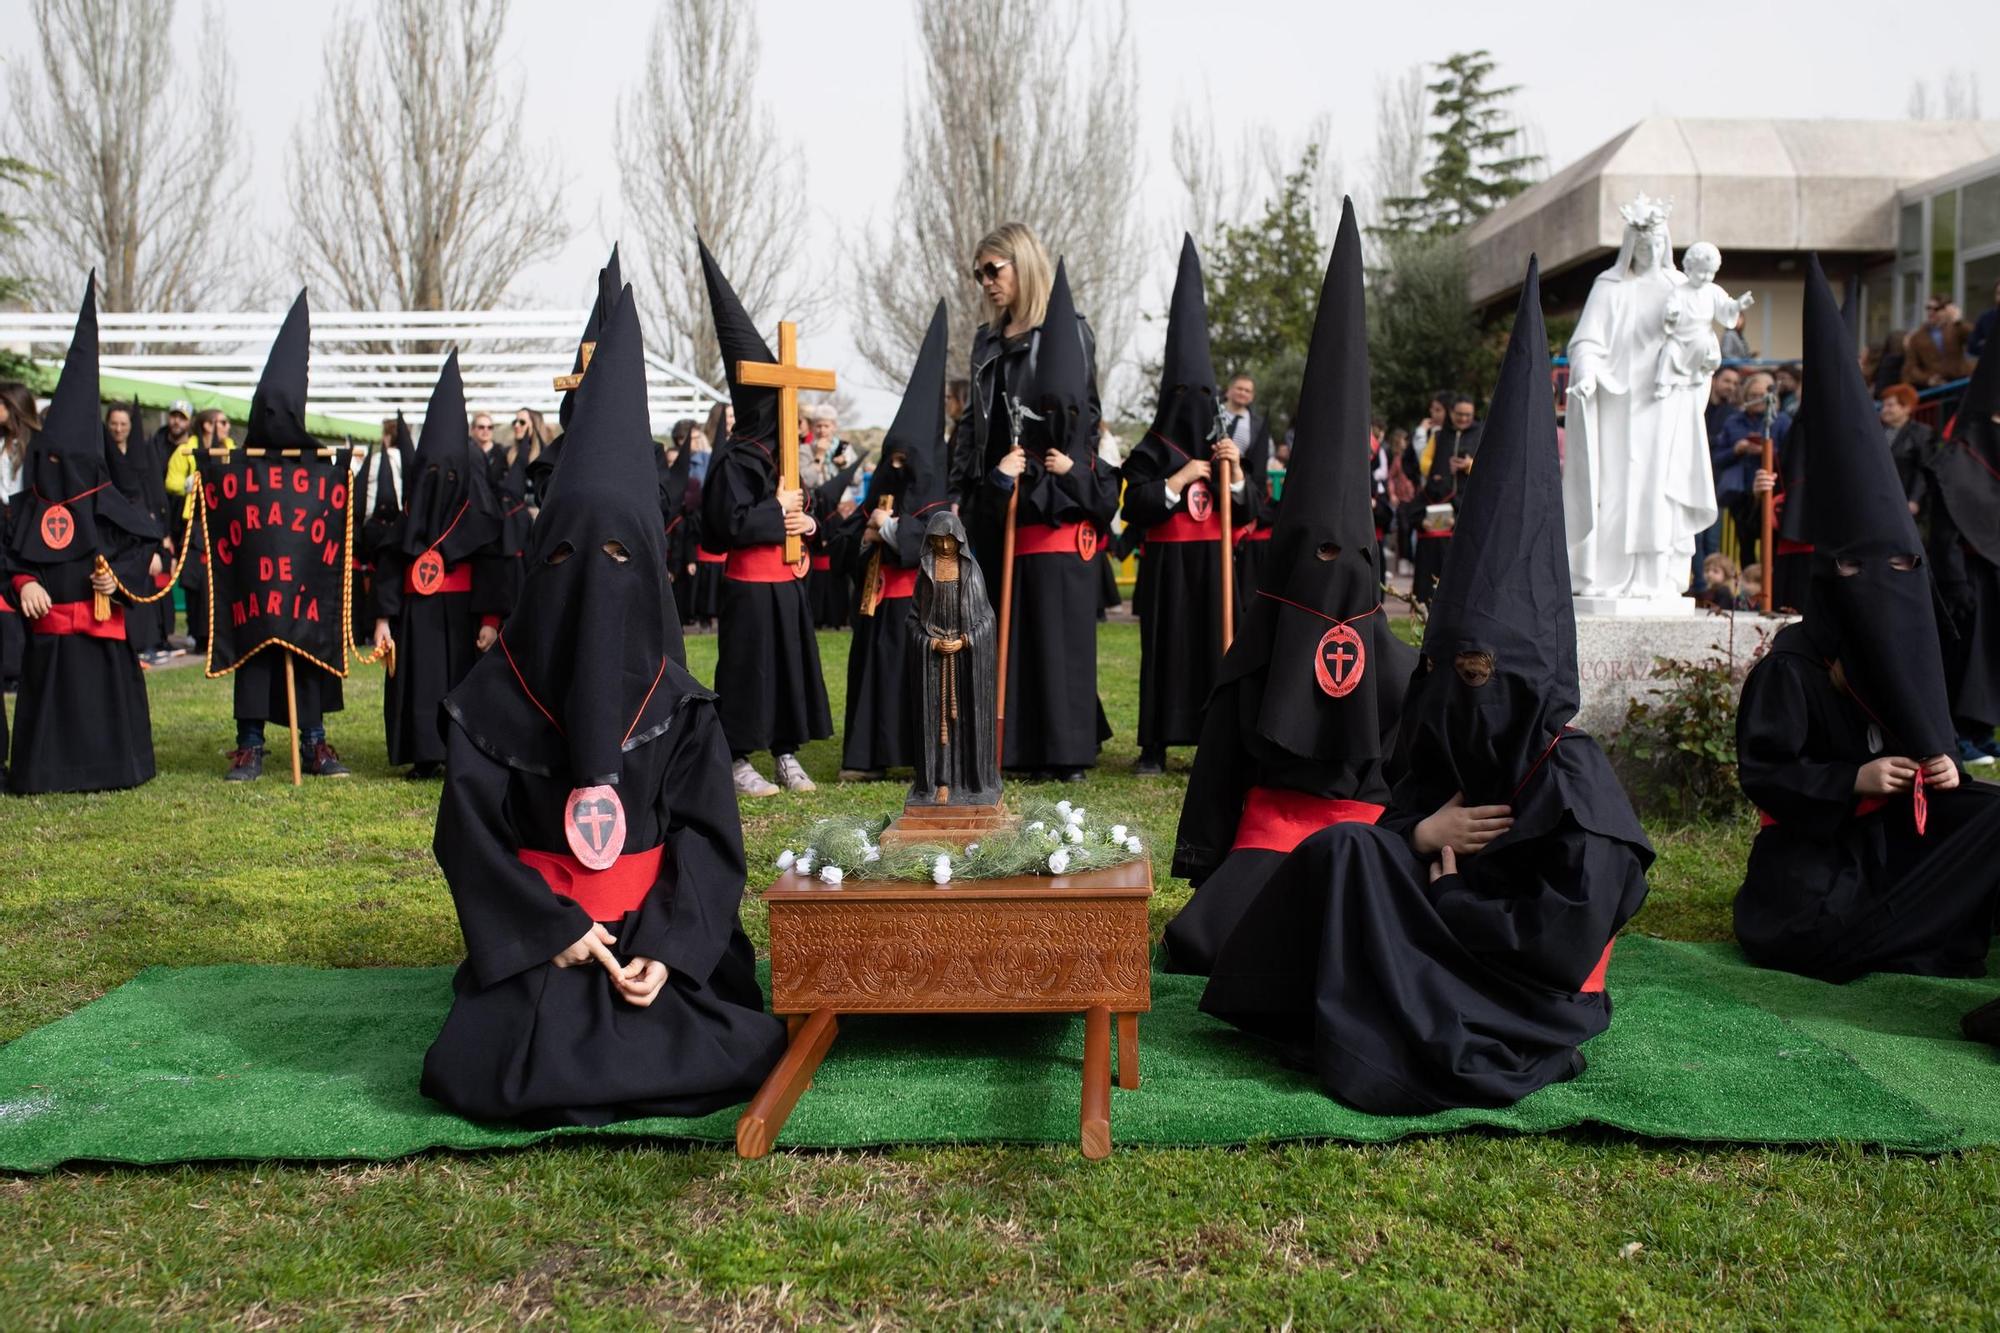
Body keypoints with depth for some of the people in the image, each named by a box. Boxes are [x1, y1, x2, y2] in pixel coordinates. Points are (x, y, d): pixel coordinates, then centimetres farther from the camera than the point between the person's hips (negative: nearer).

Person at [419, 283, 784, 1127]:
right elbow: (472, 833, -4)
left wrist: (667, 948, -17)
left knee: (745, 1051, -19)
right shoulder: (492, 695, -2)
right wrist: (557, 931, -15)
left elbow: (707, 832, -3)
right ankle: (550, 1013, 12)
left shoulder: (677, 700, 0)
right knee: (491, 1074, -24)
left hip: (657, 931, 1)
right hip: (537, 937, -1)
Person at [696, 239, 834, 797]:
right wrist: (777, 511, -16)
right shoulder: (736, 459, -13)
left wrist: (808, 522, 1)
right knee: (749, 664, -2)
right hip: (750, 584, -8)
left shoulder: (782, 455, 13)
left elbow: (798, 509, 22)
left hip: (787, 581, 8)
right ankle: (738, 758, 7)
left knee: (792, 661, 11)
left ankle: (786, 751, 21)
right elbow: (729, 522, -22)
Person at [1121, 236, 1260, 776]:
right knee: (1163, 648, -1)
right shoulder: (1151, 451, 1)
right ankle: (1154, 747, 5)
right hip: (1167, 566, -2)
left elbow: (1247, 515, 4)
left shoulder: (1227, 444, 10)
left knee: (1218, 646, 0)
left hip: (1215, 563, 3)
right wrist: (1182, 476, -14)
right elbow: (1136, 508, -12)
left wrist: (1236, 472, -11)